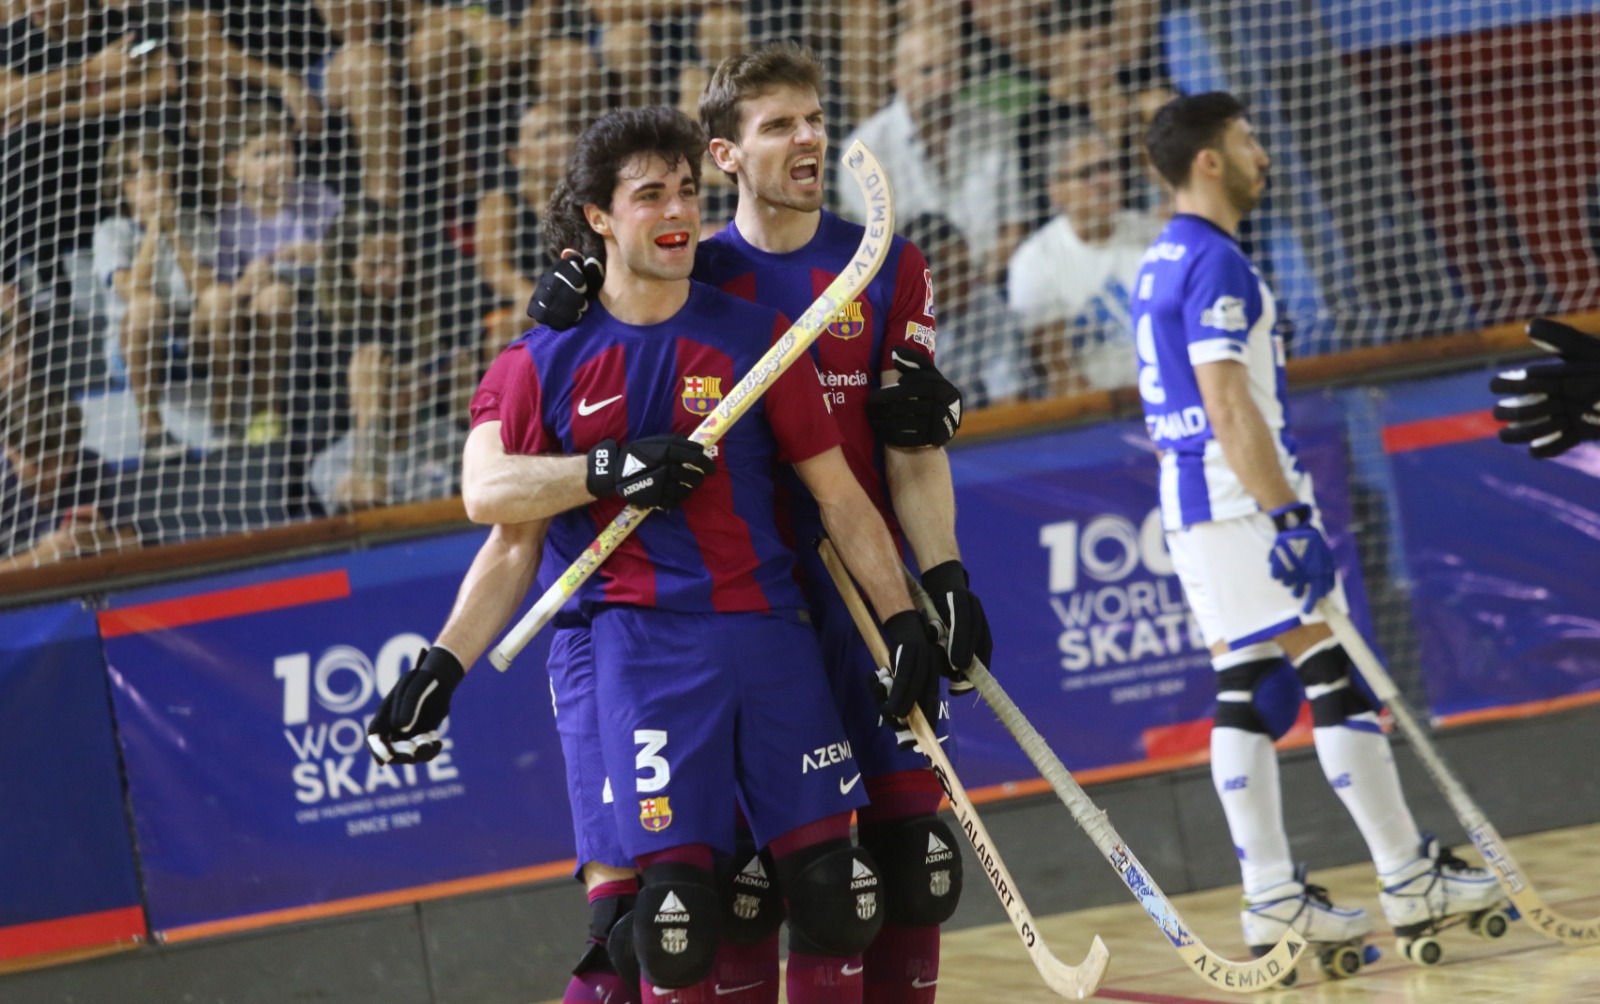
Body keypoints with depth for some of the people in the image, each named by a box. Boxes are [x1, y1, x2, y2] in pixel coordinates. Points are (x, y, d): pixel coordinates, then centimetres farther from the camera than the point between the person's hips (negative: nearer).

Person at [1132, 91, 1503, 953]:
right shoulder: (1215, 264, -15)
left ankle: (1272, 894, 5)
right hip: (1245, 501, -10)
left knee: (1246, 694, 7)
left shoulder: (1159, 265, 16)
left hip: (1187, 507, 10)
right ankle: (1409, 880, -2)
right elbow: (1229, 405, -22)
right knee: (1337, 679, -5)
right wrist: (1288, 516, -24)